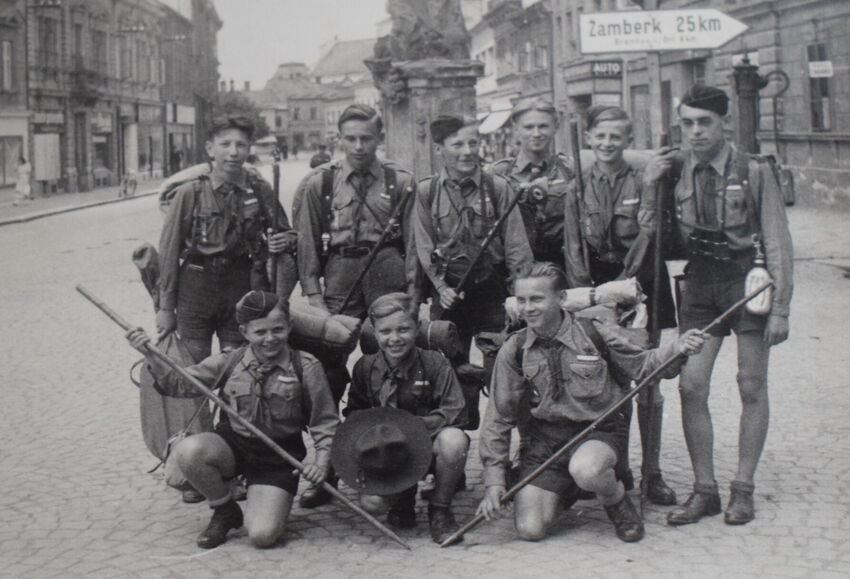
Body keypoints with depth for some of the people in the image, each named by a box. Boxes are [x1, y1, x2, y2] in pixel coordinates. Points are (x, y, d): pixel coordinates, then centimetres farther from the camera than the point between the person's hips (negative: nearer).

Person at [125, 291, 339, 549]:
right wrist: (151, 356, -17)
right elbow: (179, 382, -2)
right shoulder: (229, 362, 0)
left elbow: (325, 421, 0)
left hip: (278, 456, -2)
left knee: (263, 535, -21)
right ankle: (225, 512, -1)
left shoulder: (306, 367, -5)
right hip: (231, 445, 2)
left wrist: (321, 460, -14)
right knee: (188, 450, -31)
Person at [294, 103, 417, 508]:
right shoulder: (319, 183, 6)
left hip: (388, 276, 0)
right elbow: (307, 242, 6)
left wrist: (411, 293, -3)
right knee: (329, 375, -3)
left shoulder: (400, 182, 6)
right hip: (339, 277, 0)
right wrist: (313, 294, -2)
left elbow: (413, 242, 5)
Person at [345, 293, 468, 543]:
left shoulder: (434, 363, -12)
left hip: (429, 445, -1)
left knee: (454, 439, -37)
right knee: (371, 502, -26)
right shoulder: (365, 367, -3)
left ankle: (439, 510, -9)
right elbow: (353, 412, 8)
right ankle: (404, 497, 15)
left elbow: (456, 412, -18)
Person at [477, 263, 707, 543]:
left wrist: (677, 349, -14)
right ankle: (564, 490, 24)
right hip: (542, 438, 3)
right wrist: (494, 480, -1)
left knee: (585, 470, -39)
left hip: (599, 430, -3)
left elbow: (641, 365, 6)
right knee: (529, 529, -12)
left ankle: (617, 501, -1)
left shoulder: (594, 333, -6)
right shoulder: (514, 350, -1)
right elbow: (499, 415, 3)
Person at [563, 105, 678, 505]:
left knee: (646, 381, 0)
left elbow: (647, 235, -11)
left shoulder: (643, 182, -1)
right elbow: (573, 244, 0)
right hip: (595, 282, 2)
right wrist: (583, 292, -12)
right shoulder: (579, 186, 5)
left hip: (639, 280, -1)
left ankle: (651, 472, 7)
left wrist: (623, 282, -22)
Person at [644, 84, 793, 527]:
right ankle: (704, 489, 9)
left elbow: (778, 243, -5)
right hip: (700, 285, 3)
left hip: (748, 280, -3)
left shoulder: (754, 172, -7)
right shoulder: (675, 173, 3)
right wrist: (648, 187, -6)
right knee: (691, 386, -2)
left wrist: (780, 308, -9)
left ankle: (743, 489, 14)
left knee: (752, 387, 2)